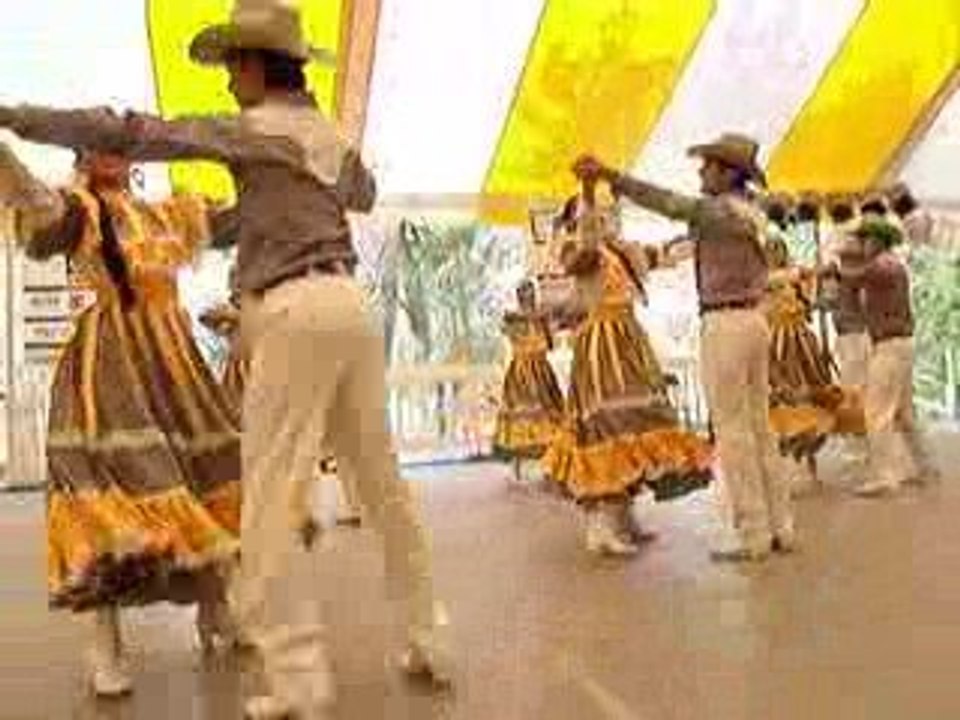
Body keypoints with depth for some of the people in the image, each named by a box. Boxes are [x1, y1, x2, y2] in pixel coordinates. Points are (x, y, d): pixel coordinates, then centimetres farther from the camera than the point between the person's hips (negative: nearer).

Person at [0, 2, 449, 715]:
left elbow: (133, 133, -6)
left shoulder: (253, 129, -2)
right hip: (350, 302, 8)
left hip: (296, 313, -8)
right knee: (383, 481, 12)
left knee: (270, 497, -4)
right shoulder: (334, 137, 19)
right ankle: (430, 640, 21)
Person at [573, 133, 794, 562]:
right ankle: (779, 527, 16)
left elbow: (671, 204, -21)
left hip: (725, 323, -9)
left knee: (732, 430, -5)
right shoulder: (751, 213, 15)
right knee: (759, 426, 12)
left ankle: (750, 535, 0)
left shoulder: (722, 210, -11)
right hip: (753, 319, 9)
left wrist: (611, 176, -23)